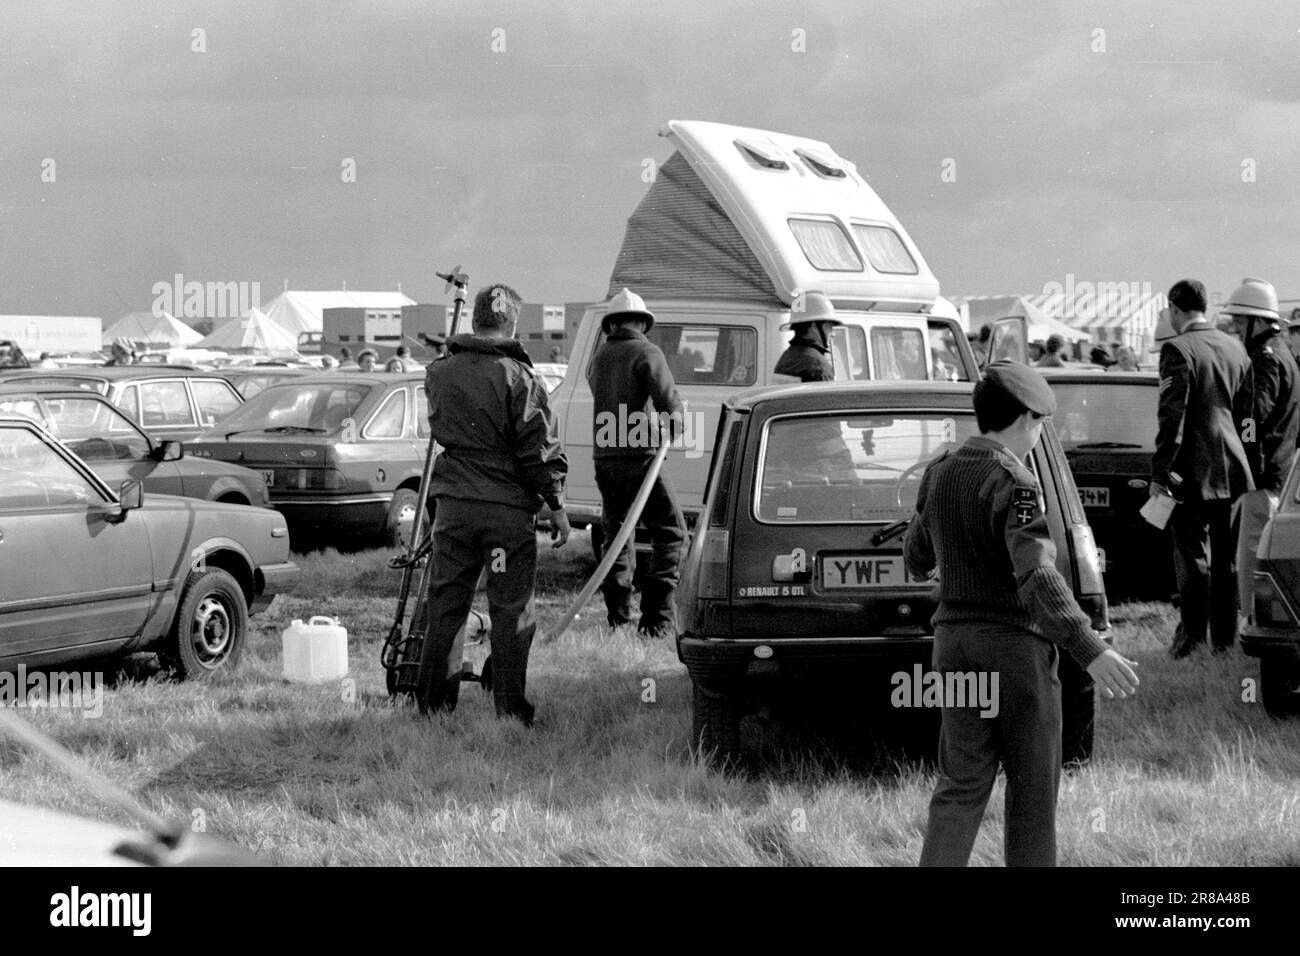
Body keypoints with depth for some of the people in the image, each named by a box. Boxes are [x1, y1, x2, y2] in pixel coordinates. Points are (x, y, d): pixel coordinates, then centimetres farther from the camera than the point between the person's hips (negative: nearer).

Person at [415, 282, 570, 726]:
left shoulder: (439, 373, 4)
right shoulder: (517, 378, -11)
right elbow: (540, 450, -10)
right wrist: (557, 506, -3)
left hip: (453, 502, 5)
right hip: (507, 508, -4)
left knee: (445, 605, 11)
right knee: (511, 610, 2)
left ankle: (432, 702, 15)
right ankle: (510, 710, 2)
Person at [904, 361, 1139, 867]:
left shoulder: (940, 474, 6)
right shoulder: (1013, 483, -16)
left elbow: (918, 559, 22)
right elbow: (1038, 578, -29)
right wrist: (1091, 652, -36)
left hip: (956, 639, 6)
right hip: (1018, 644, -6)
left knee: (961, 787, 6)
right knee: (1032, 789, 6)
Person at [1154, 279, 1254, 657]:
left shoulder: (1178, 350, -12)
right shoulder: (1235, 348, 9)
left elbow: (1171, 417, -17)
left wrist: (1160, 473, -14)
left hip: (1194, 470, -6)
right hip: (1233, 470, 6)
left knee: (1192, 555, 0)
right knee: (1226, 556, 11)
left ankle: (1193, 636, 0)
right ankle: (1225, 637, 14)